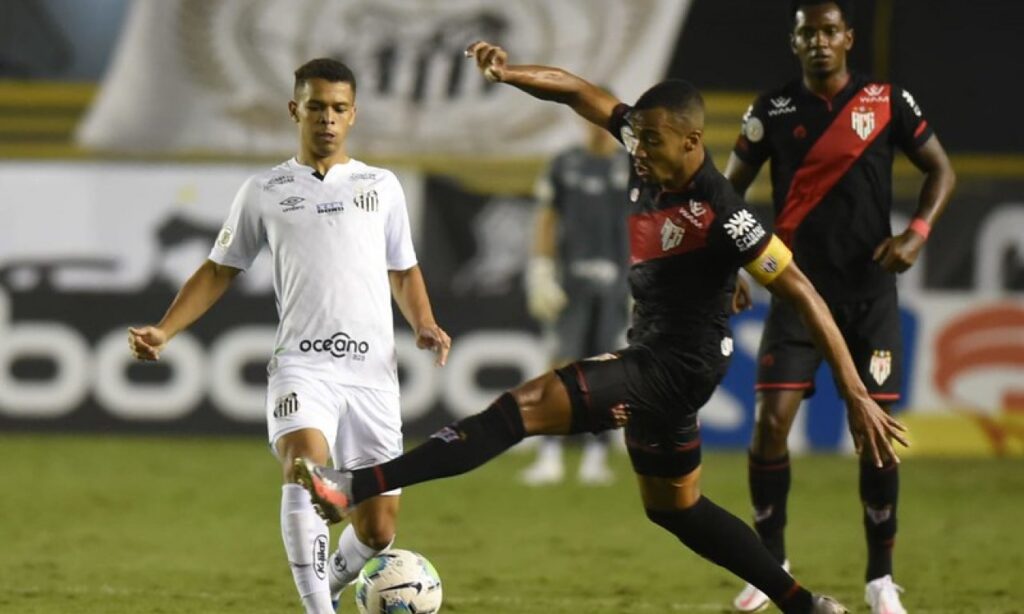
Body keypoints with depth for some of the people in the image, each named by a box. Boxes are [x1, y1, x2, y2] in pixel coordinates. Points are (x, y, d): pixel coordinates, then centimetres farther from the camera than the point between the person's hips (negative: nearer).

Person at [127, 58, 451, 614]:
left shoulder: (381, 186, 14)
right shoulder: (264, 192, 10)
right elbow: (220, 270, 15)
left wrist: (424, 325, 3)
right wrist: (165, 330, 3)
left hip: (372, 371, 2)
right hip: (302, 365, -2)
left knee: (377, 529, 1)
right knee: (305, 467, -32)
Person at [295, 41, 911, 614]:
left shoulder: (721, 216, -25)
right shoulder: (652, 157, -3)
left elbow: (805, 296, -23)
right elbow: (577, 91, 5)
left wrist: (857, 396, -25)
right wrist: (508, 72, -16)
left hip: (678, 369, -10)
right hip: (650, 356, 10)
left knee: (526, 405, -22)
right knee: (674, 508, 25)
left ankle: (353, 490, -31)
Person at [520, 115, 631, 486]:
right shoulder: (564, 166, 7)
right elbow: (546, 221, 8)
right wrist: (541, 274, -1)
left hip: (616, 279, 0)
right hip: (573, 275, 0)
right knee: (563, 363, -6)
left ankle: (595, 457, 7)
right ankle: (550, 457, -7)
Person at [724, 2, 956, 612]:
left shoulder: (887, 101, -2)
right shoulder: (774, 109, 0)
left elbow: (940, 169, 6)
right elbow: (732, 185, 8)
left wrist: (917, 233, -11)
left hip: (870, 293, 0)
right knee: (772, 420, -10)